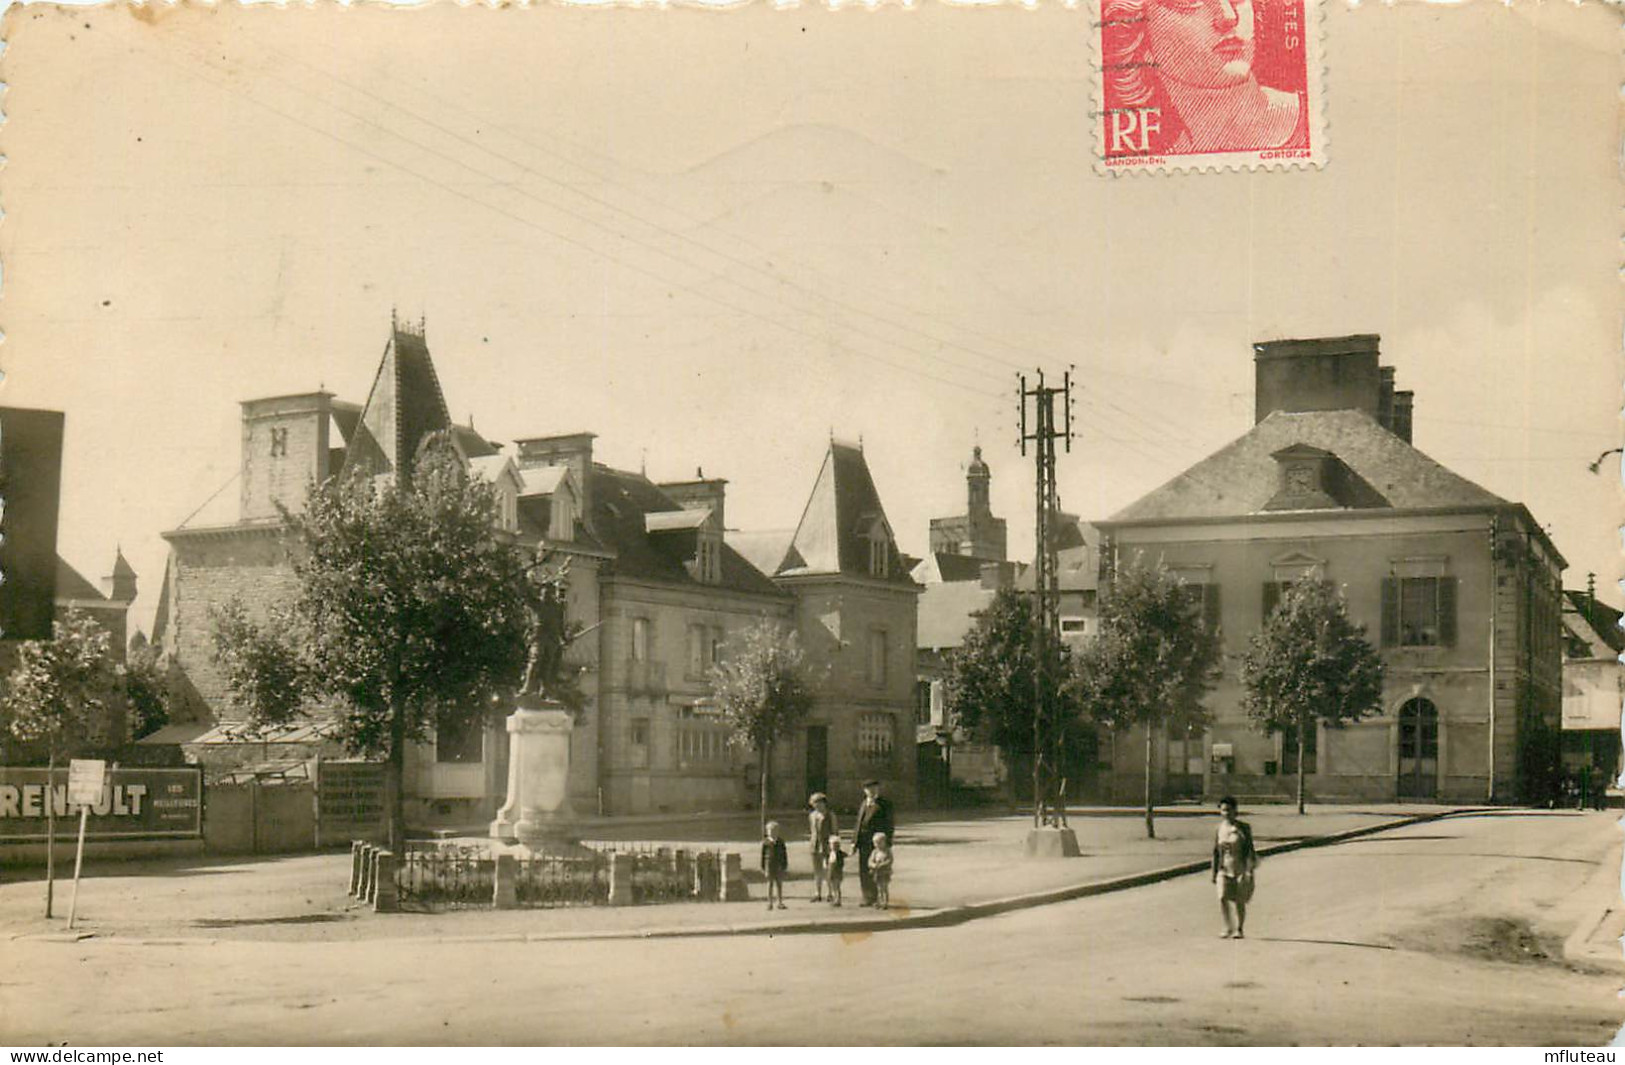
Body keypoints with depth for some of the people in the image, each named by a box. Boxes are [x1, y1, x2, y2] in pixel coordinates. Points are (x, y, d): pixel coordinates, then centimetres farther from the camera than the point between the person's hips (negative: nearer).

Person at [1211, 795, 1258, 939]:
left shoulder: (1244, 828, -3)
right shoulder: (1219, 829, 6)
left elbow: (1249, 849, -4)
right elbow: (1215, 852, 12)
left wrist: (1249, 870, -13)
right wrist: (1214, 872, 10)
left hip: (1240, 869, -2)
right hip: (1224, 869, 2)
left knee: (1239, 901, 2)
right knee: (1222, 898, -13)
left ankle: (1240, 929, 17)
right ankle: (1228, 928, -1)